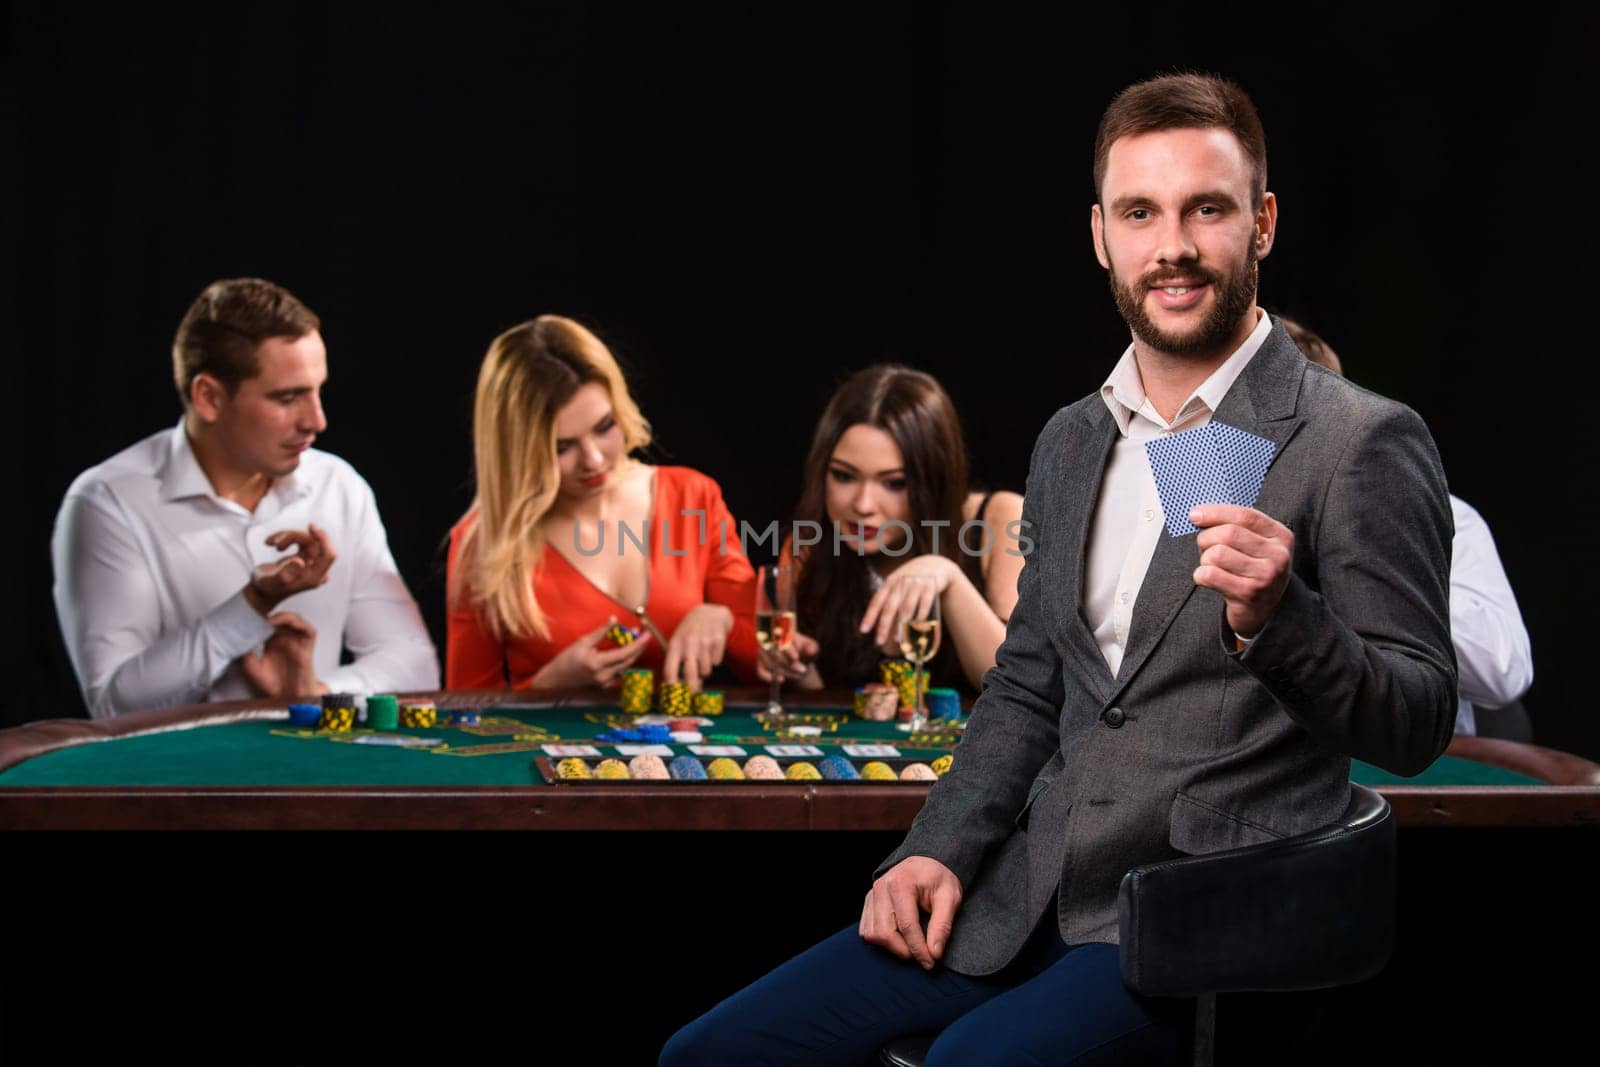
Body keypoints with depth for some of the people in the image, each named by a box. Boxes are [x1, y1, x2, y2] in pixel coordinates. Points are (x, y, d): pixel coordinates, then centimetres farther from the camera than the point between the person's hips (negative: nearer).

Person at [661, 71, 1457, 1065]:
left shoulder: (1363, 442, -7)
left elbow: (1417, 728, -8)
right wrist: (939, 851, 6)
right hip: (1028, 898, 6)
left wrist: (1275, 616, -26)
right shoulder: (1072, 441, 15)